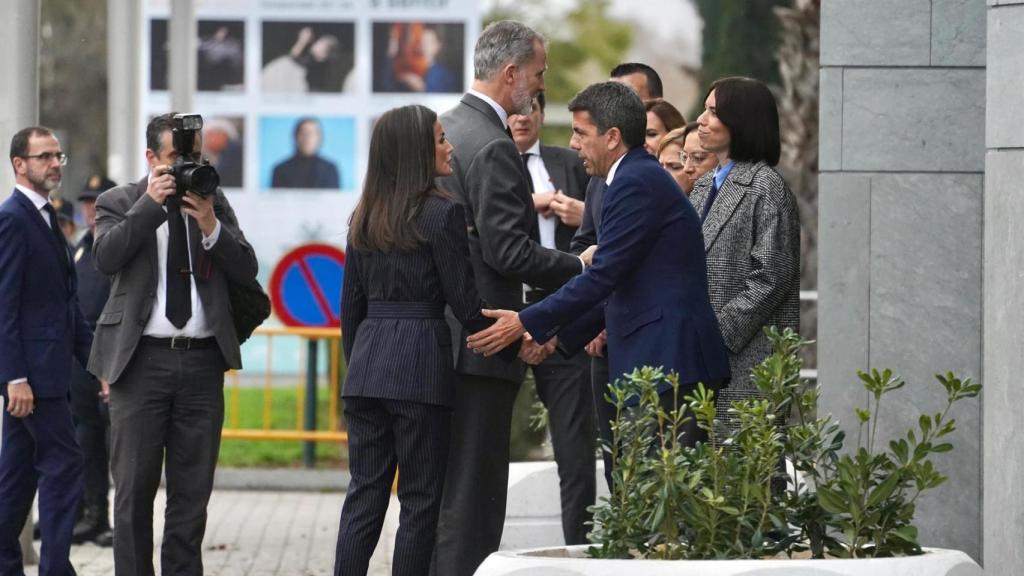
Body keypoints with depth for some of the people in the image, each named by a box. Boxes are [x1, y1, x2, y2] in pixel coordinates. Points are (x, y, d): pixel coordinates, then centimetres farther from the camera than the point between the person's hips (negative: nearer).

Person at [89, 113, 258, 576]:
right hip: (142, 359, -3)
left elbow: (246, 271, 4)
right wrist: (150, 203, -15)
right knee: (135, 487, -1)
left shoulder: (214, 203, 12)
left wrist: (210, 226, -10)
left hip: (202, 362, 3)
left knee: (193, 489, 4)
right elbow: (106, 257, -13)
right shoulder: (119, 203, 5)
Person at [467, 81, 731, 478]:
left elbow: (603, 277, -16)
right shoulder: (642, 177, 21)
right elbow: (619, 288, 25)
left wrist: (527, 323, -10)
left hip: (668, 362, -10)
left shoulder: (637, 182, -12)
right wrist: (557, 336, 22)